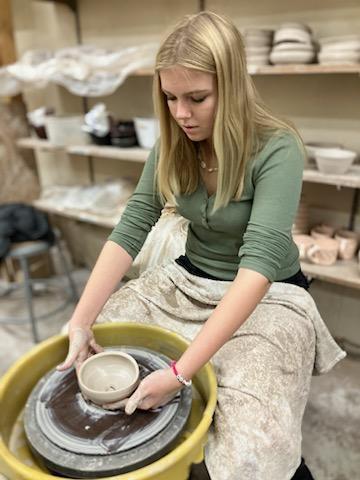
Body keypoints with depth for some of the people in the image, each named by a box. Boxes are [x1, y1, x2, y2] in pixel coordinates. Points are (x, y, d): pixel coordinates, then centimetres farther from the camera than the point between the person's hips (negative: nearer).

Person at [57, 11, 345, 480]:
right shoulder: (173, 146, -5)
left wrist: (179, 372, -35)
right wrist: (81, 322, -18)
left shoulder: (276, 148, -21)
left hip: (267, 297, -4)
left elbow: (258, 265, -30)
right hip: (186, 282, 5)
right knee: (88, 351, -2)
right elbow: (130, 231, -9)